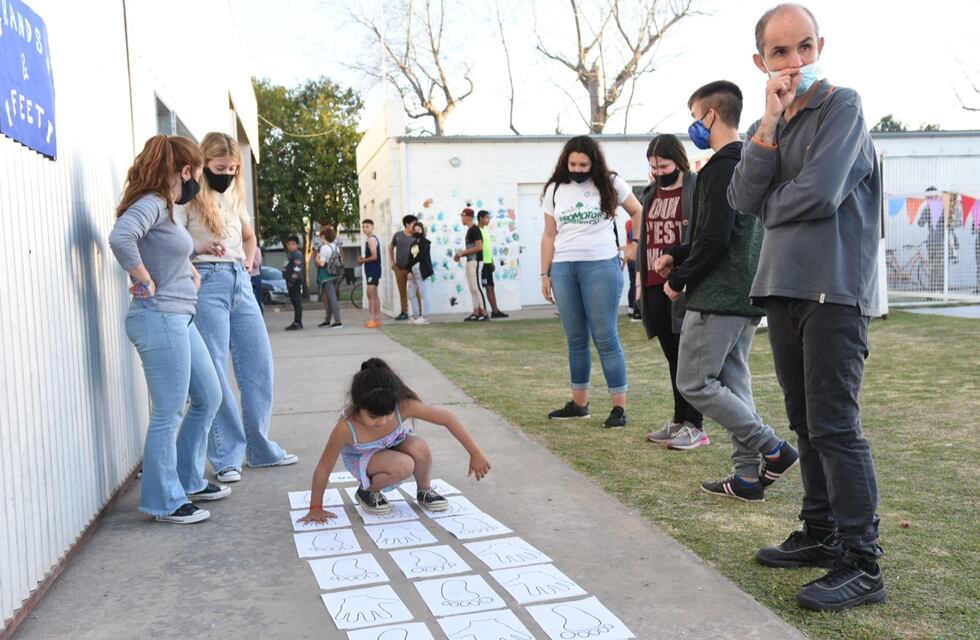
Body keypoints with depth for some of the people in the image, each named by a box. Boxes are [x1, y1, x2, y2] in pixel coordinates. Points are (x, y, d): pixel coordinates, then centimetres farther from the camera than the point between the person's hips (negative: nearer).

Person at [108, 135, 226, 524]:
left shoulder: (165, 208, 15)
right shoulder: (151, 204, -13)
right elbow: (120, 237, -32)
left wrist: (190, 271, 17)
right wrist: (146, 282, -20)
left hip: (180, 320, 10)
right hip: (160, 319, -10)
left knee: (208, 398, 17)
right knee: (168, 414, -1)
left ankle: (189, 481, 29)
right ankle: (165, 502, 12)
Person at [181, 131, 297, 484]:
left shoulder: (233, 195, 17)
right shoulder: (190, 199, -3)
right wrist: (197, 249, -26)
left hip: (240, 283, 7)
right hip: (207, 283, -7)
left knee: (259, 363, 7)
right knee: (214, 372, -3)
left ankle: (260, 448, 20)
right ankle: (226, 457, 7)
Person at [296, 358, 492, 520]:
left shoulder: (405, 405, -35)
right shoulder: (346, 427, -38)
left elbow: (448, 418, -28)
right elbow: (323, 468, -25)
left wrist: (475, 454, -26)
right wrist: (315, 508, -16)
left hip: (394, 445, 3)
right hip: (361, 457, -2)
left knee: (419, 447, -32)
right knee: (403, 466, -33)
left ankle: (424, 491, -2)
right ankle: (367, 491, -2)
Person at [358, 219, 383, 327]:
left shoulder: (371, 239, -13)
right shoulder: (372, 239, 17)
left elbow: (374, 256, -22)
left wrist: (363, 260, -8)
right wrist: (363, 259, 5)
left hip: (373, 270, -11)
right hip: (372, 270, 11)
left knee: (370, 294, -14)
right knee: (374, 295, 14)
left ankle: (372, 319, -16)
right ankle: (377, 319, 19)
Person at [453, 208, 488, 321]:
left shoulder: (475, 229, -12)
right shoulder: (469, 230, 18)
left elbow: (479, 247, -20)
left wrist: (463, 252, -16)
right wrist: (461, 255, 11)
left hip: (475, 261, -10)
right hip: (470, 261, 10)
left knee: (476, 287, -12)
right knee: (472, 288, 9)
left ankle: (484, 313, -11)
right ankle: (476, 313, 12)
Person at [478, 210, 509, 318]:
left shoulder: (486, 230, 17)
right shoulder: (477, 231, -11)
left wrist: (492, 262, 18)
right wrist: (480, 262, -21)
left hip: (488, 262, 9)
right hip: (482, 263, -9)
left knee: (490, 287, 9)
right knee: (488, 288, -7)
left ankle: (495, 310, 11)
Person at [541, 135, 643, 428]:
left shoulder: (610, 184, 4)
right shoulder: (555, 189, 11)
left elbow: (639, 212, 11)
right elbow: (549, 235, 12)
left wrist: (634, 245, 2)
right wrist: (545, 274, 8)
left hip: (601, 266, -3)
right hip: (563, 268, 3)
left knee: (605, 337, -5)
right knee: (575, 339, 9)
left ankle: (619, 406, 1)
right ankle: (579, 403, 17)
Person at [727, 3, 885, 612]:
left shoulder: (842, 106, -3)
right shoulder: (764, 128, 16)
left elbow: (819, 194, -17)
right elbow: (745, 200, -2)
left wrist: (770, 208, 2)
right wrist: (769, 125, -8)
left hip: (834, 290, -7)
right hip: (784, 288, 7)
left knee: (834, 426, -9)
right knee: (808, 423, 13)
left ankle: (862, 564, -1)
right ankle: (822, 535, 25)